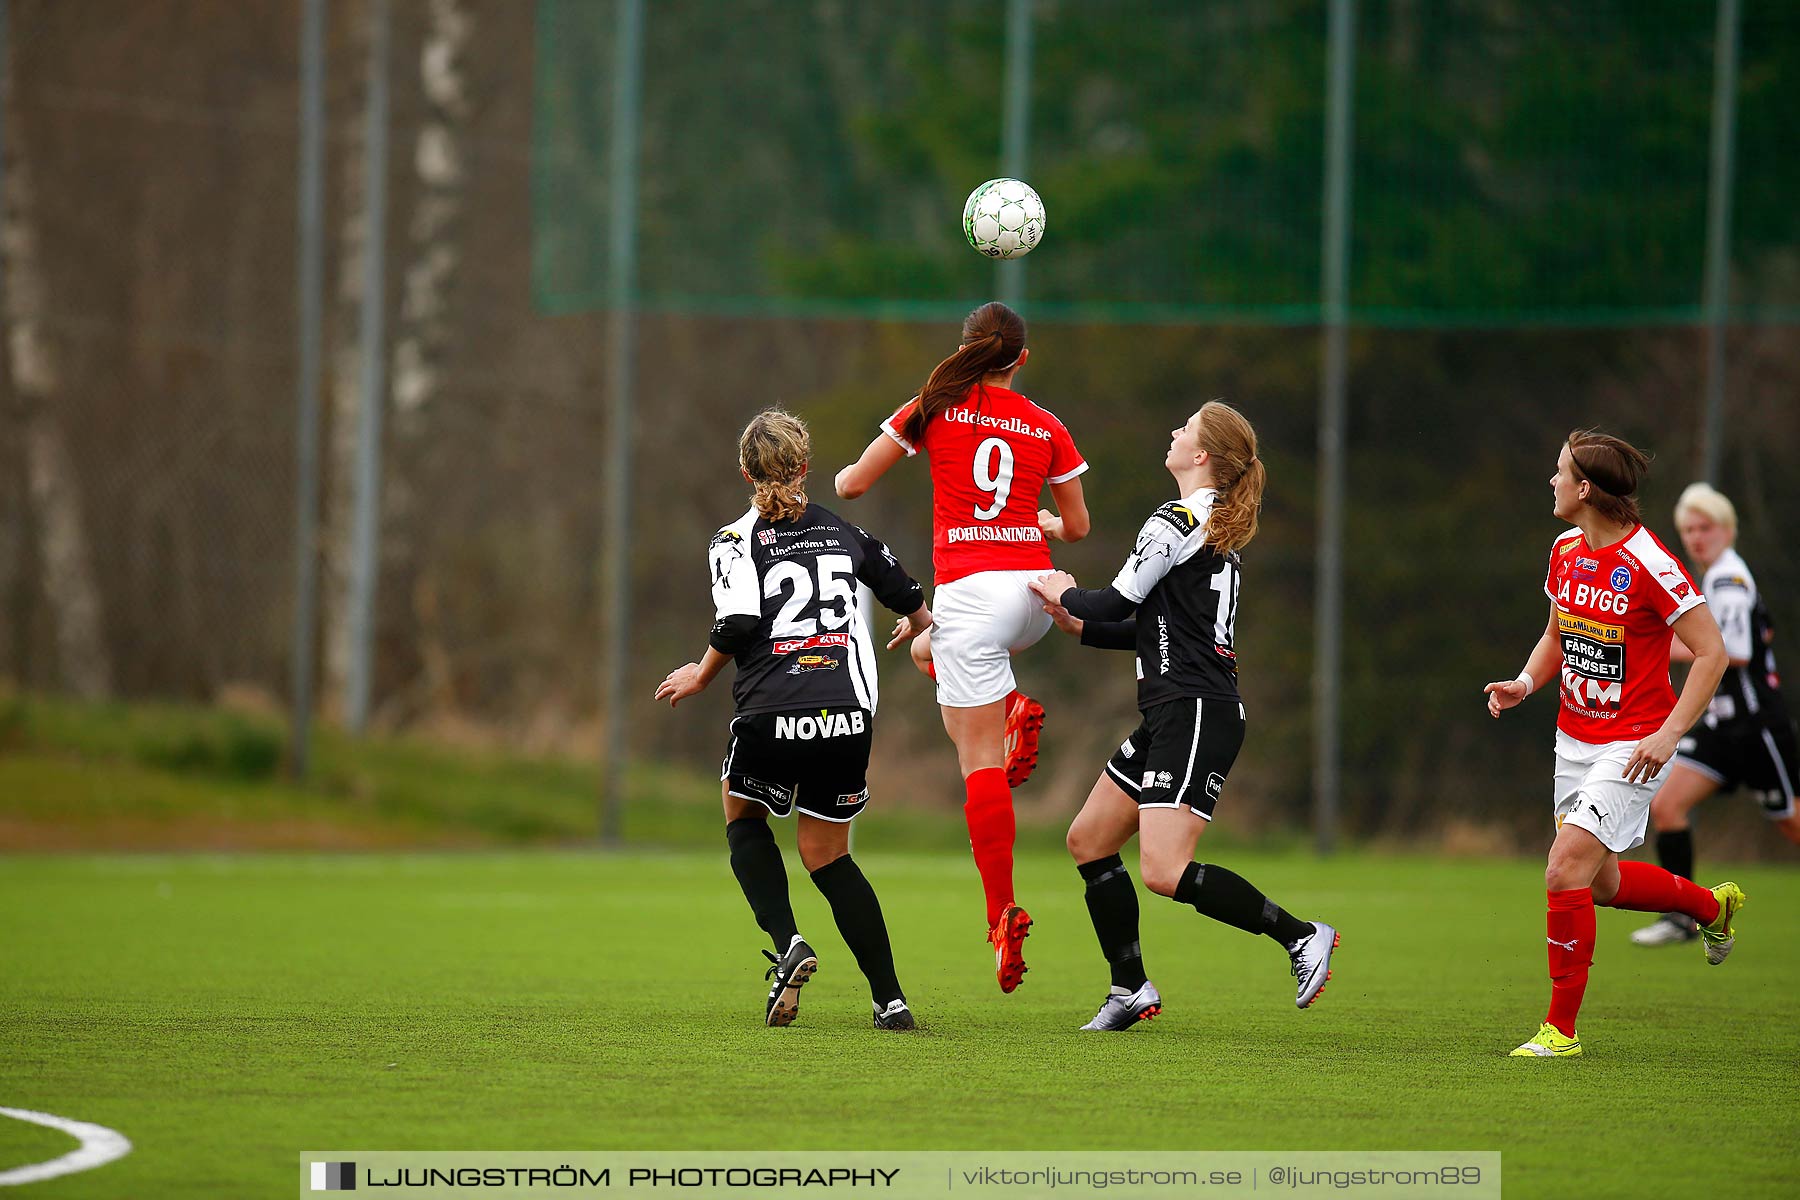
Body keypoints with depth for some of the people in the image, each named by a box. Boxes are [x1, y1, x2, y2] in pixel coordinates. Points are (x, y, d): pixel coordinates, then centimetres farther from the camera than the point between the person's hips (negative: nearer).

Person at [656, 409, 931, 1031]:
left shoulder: (735, 540, 2)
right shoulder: (843, 532, 15)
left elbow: (737, 623, -13)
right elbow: (911, 601, 28)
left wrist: (701, 676, 6)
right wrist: (920, 630, 51)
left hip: (772, 714, -3)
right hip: (848, 712, 3)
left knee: (743, 814, 25)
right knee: (826, 853, 16)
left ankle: (787, 944, 2)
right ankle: (890, 998, 5)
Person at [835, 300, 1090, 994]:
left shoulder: (935, 409, 1)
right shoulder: (1046, 429, 8)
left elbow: (852, 485, 4)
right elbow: (1077, 527, 15)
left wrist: (844, 476, 28)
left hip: (970, 590, -4)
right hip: (1036, 592, 4)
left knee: (981, 763, -4)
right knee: (931, 650, 34)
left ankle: (1003, 916, -12)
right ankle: (1013, 711, 5)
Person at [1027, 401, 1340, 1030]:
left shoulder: (1177, 522, -13)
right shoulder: (1215, 526, 17)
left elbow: (1114, 605, -10)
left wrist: (1067, 594, 10)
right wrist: (1081, 625, 21)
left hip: (1195, 715, -10)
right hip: (1173, 716, 10)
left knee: (1164, 872, -18)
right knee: (1089, 839, 13)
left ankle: (1300, 935, -12)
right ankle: (1131, 987, 16)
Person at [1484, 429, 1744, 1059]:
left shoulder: (1647, 564, -20)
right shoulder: (1566, 551, 3)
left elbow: (1712, 652, -17)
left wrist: (1667, 735, -23)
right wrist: (1524, 683, -2)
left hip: (1631, 745, -8)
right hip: (1574, 739, 8)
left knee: (1566, 870, -19)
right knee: (1600, 883, 17)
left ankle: (1561, 1027, -8)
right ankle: (1712, 905, 44)